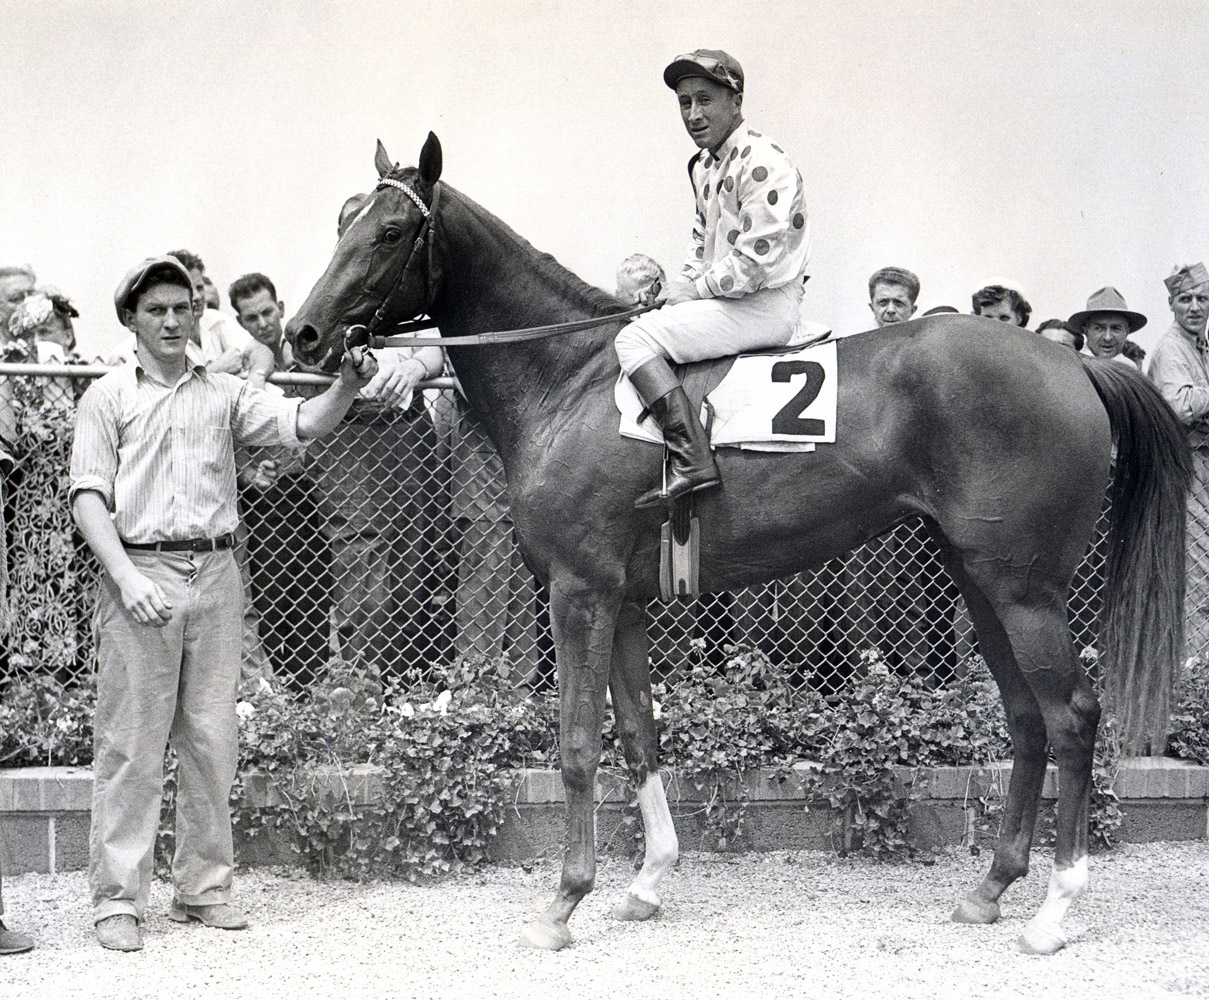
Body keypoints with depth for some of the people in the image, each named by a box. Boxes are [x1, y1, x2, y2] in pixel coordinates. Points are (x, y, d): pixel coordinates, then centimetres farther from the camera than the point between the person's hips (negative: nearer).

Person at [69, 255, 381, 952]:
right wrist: (127, 578, -14)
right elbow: (89, 497, -2)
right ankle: (118, 898, 3)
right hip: (140, 571, -3)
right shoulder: (109, 398, 5)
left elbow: (303, 424, 1)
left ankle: (205, 887, 17)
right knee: (130, 742, -3)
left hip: (215, 575, 3)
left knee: (212, 740, 7)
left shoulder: (224, 394, 13)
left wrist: (348, 385, -19)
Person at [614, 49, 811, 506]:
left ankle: (693, 462, -26)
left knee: (634, 339, -18)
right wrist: (677, 292, 8)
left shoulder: (762, 162, -17)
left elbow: (753, 264, -22)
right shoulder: (703, 165, 14)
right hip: (723, 298, 11)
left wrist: (693, 290, -10)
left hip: (766, 305, -11)